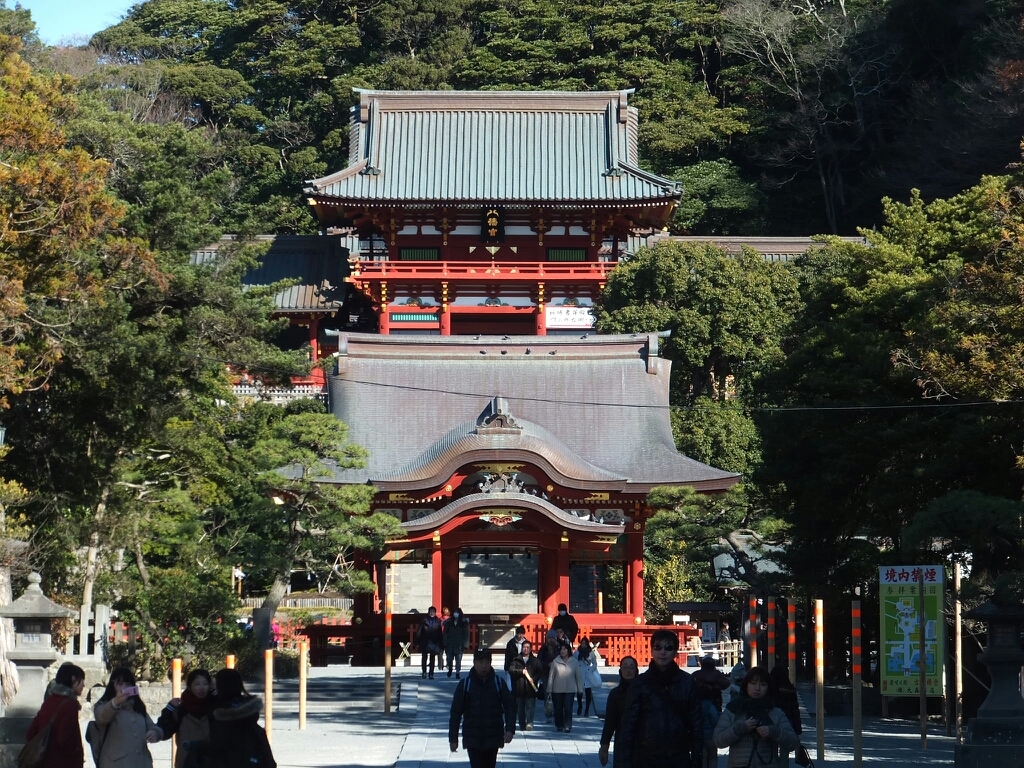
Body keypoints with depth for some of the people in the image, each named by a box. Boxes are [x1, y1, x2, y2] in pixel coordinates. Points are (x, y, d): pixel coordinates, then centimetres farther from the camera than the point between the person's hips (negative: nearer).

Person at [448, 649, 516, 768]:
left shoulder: (498, 682, 2)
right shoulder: (465, 684, -1)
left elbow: (510, 706, 0)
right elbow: (455, 712, 2)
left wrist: (510, 729, -14)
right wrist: (453, 739, 0)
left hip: (493, 738, 2)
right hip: (473, 739, -2)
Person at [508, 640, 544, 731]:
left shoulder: (535, 660, 9)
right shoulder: (516, 660, 9)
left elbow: (540, 672, 4)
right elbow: (511, 670, -2)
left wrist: (534, 679, -12)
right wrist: (521, 671, -15)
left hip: (530, 689, -1)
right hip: (519, 688, 2)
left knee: (530, 706, -14)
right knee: (520, 708, 8)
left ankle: (529, 723, -23)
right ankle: (522, 726, 16)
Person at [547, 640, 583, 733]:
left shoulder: (574, 662, 2)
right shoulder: (555, 662, 1)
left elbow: (579, 676, 5)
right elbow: (551, 676, 3)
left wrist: (580, 689, 3)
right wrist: (549, 689, 2)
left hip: (570, 689, -1)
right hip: (557, 690, 1)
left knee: (568, 708, -9)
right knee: (558, 708, 7)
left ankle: (568, 726, -4)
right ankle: (559, 725, 22)